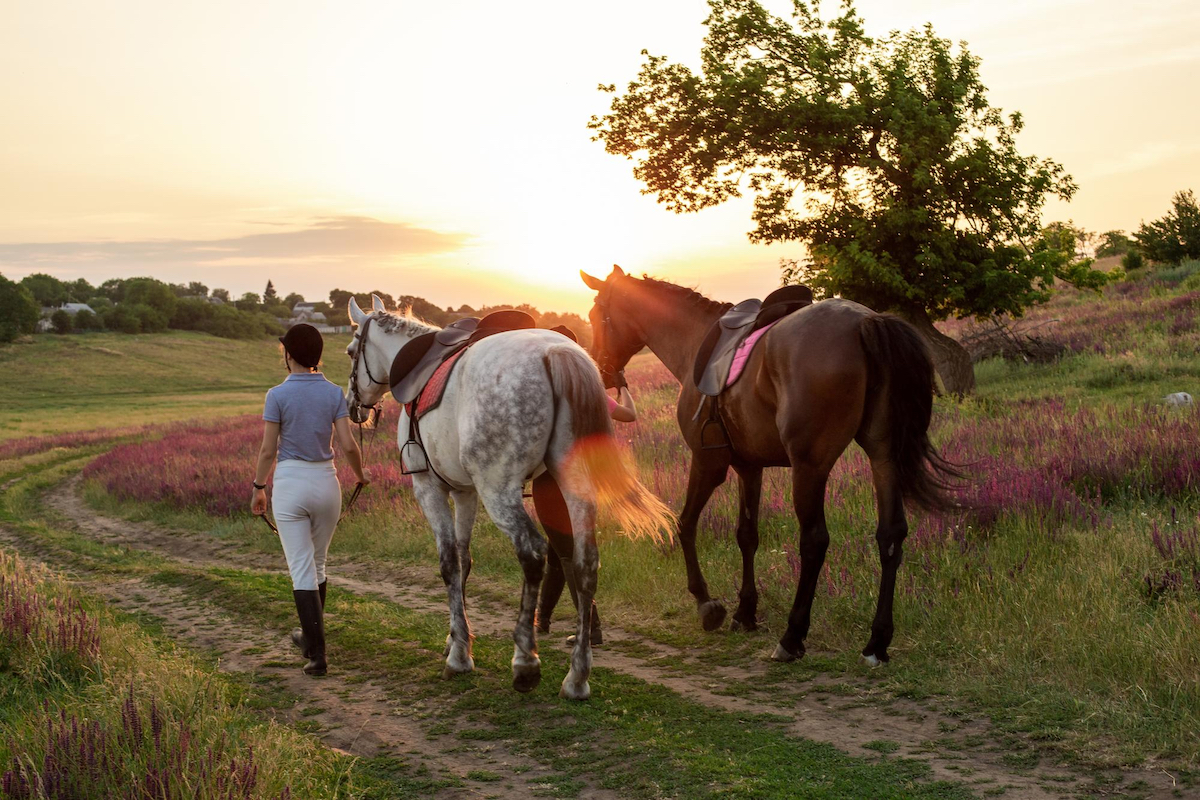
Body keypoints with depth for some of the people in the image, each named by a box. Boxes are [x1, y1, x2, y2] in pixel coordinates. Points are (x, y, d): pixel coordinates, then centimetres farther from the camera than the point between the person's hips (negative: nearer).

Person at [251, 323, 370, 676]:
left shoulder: (278, 395, -9)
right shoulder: (334, 393, -2)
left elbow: (268, 450, -7)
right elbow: (348, 445, -6)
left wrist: (258, 488, 6)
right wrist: (360, 474, 13)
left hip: (290, 484, -3)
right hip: (326, 482, 3)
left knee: (302, 570, -1)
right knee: (317, 564, 20)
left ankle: (317, 653, -6)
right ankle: (310, 636, 34)